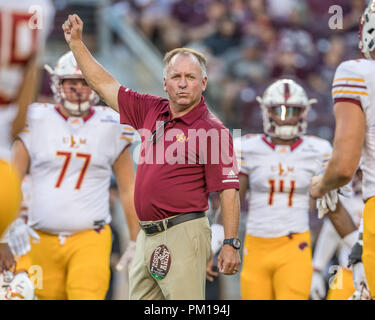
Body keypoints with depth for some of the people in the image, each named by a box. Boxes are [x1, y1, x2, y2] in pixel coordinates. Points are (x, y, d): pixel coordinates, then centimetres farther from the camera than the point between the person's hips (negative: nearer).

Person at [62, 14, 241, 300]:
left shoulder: (213, 130, -9)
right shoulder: (152, 112, 11)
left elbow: (228, 191, -12)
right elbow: (105, 85, 20)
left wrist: (231, 244, -17)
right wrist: (76, 43, 18)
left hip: (182, 235, -7)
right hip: (147, 235, 8)